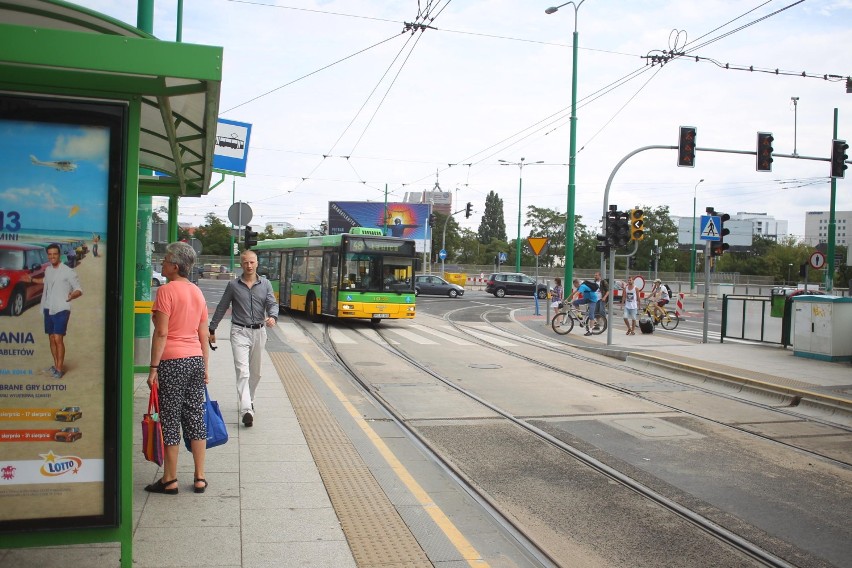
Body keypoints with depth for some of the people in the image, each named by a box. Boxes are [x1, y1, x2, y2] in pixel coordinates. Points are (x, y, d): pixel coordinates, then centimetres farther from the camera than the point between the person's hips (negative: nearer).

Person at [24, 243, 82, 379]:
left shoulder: (68, 271, -10)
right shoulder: (48, 270, 10)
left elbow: (79, 290, -11)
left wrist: (72, 295, -31)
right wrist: (32, 279, 36)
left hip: (61, 310, -7)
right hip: (48, 309, 7)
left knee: (58, 339, -13)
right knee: (51, 338, 11)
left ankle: (60, 369, -8)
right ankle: (56, 365, 22)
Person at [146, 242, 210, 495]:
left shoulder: (166, 290, -10)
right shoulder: (198, 292, 11)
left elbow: (161, 333, -14)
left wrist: (153, 367, -11)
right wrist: (205, 367, 18)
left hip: (172, 360, -7)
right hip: (195, 359, 7)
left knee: (170, 419, 2)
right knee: (195, 417, 10)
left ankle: (170, 480, 11)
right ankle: (200, 478, 15)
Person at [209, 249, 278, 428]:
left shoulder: (265, 284, 6)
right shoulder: (233, 285, 2)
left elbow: (272, 304, -2)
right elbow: (221, 308, 9)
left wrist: (272, 317, -24)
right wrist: (212, 329, 12)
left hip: (259, 332, 3)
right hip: (239, 332, -3)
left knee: (255, 372, 15)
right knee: (243, 371, -15)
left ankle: (249, 400, 36)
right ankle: (246, 410, -22)